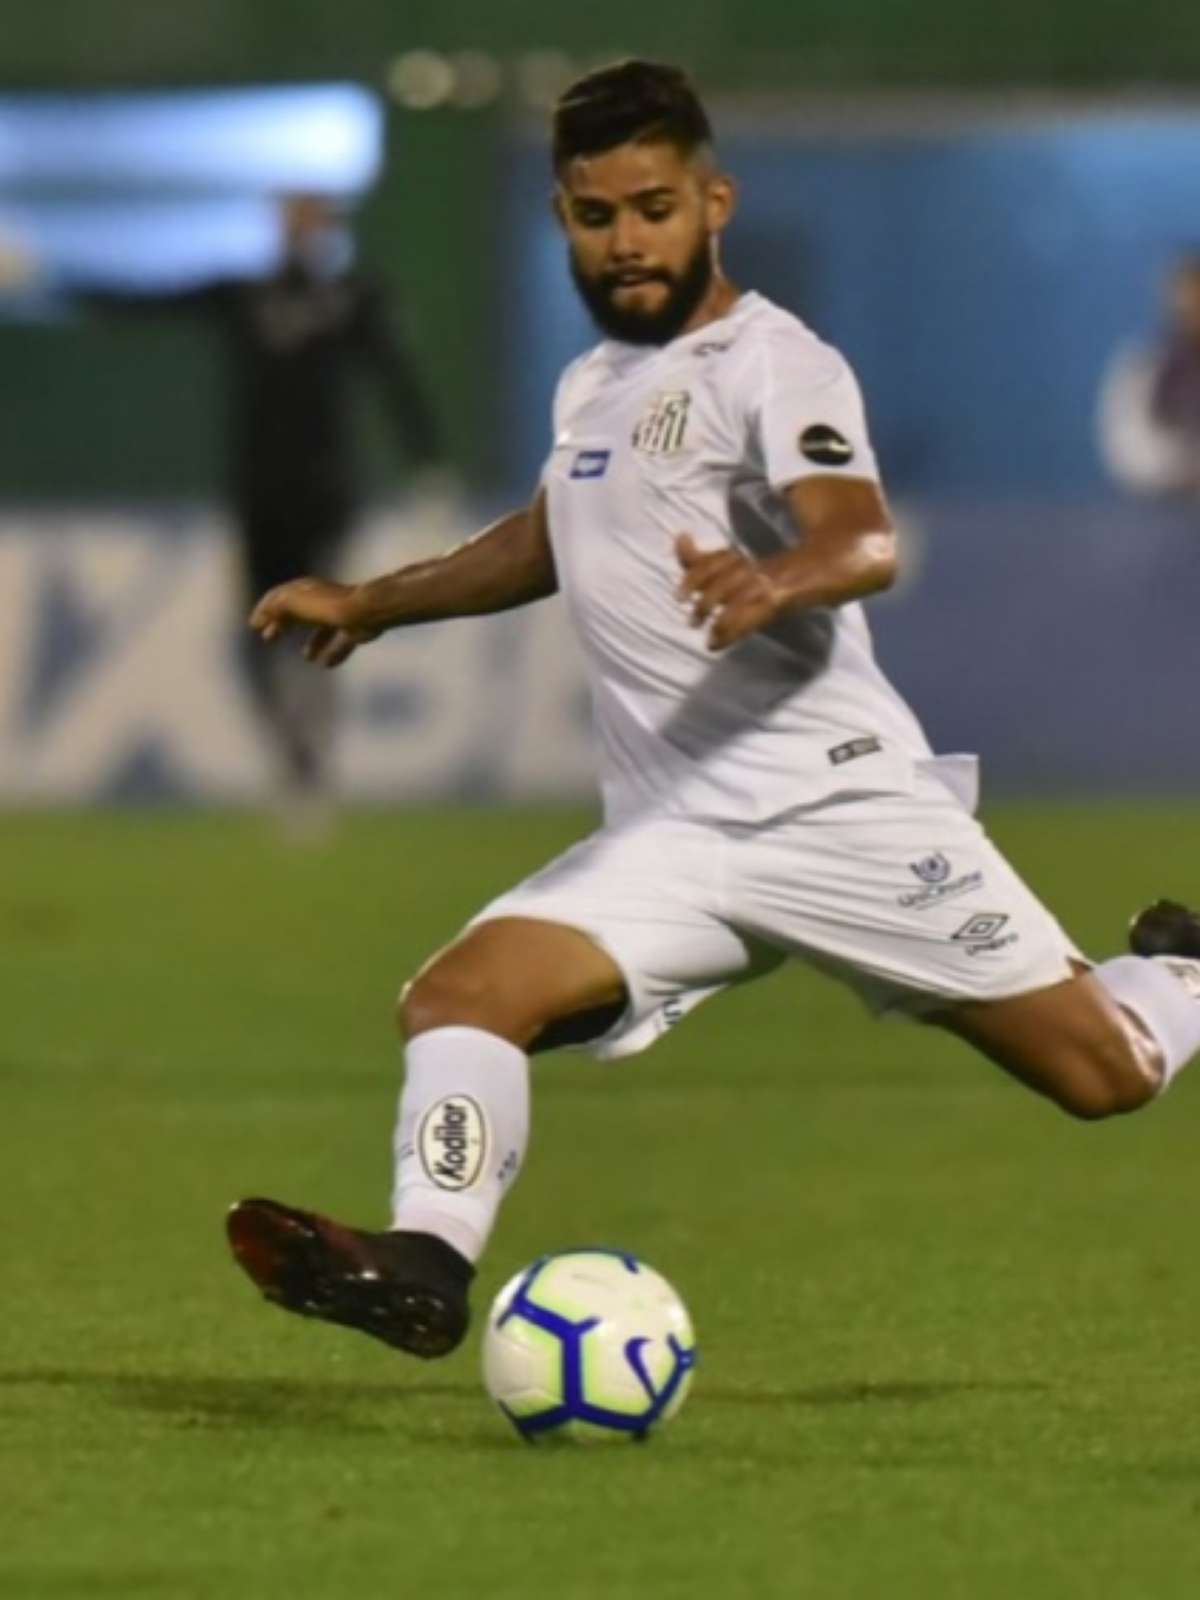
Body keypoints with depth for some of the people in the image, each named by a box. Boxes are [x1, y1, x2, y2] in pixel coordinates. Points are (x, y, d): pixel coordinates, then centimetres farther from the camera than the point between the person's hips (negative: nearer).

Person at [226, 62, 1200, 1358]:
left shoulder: (769, 361, -6)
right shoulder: (590, 387, 18)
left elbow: (865, 542, -25)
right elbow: (549, 541, 41)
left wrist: (775, 583, -47)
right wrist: (373, 604, 38)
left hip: (841, 801, -6)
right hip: (672, 842, 6)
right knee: (458, 994, -19)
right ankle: (426, 1263, -31)